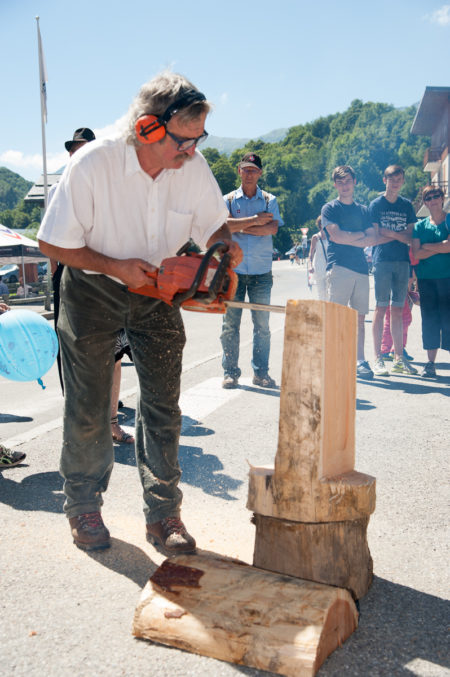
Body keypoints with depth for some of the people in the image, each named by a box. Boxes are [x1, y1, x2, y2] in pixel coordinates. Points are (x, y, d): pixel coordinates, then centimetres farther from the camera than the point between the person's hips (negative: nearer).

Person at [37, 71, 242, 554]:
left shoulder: (194, 169, -15)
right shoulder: (92, 164, -25)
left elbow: (212, 224, 0)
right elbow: (53, 244, -18)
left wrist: (225, 245, -22)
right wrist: (115, 266, -25)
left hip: (158, 291, 3)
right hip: (92, 292, -3)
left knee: (163, 405, 1)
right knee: (89, 406, 4)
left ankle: (164, 513, 13)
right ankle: (83, 507, 24)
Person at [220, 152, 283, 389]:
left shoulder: (269, 200, 11)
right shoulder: (228, 199, 11)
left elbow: (272, 228, -6)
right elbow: (223, 225, -8)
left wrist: (240, 226, -7)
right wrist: (255, 220, -10)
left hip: (261, 272, 0)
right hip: (233, 269, 0)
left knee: (262, 324, 2)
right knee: (230, 323, 0)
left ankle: (261, 373, 11)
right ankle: (230, 372, 8)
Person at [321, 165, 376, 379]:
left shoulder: (363, 210, 20)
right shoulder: (329, 208, 7)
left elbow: (372, 240, 7)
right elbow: (336, 235, -8)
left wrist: (347, 238, -5)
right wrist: (360, 235, 2)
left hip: (361, 268, 4)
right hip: (339, 267, -4)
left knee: (359, 317, 3)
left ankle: (360, 361, 6)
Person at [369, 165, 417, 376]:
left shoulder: (407, 206, 15)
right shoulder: (376, 204, 4)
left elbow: (410, 238, 6)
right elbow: (376, 238, -4)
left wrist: (390, 233, -6)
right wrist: (400, 236, -3)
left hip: (402, 262, 3)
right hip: (382, 261, -3)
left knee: (397, 311, 4)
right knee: (381, 309, -5)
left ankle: (398, 359, 7)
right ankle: (378, 359, -3)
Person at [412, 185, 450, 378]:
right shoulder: (420, 226, 12)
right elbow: (416, 253, 1)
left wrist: (427, 246, -4)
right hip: (426, 277, 3)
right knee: (429, 320, 4)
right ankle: (430, 363, 9)